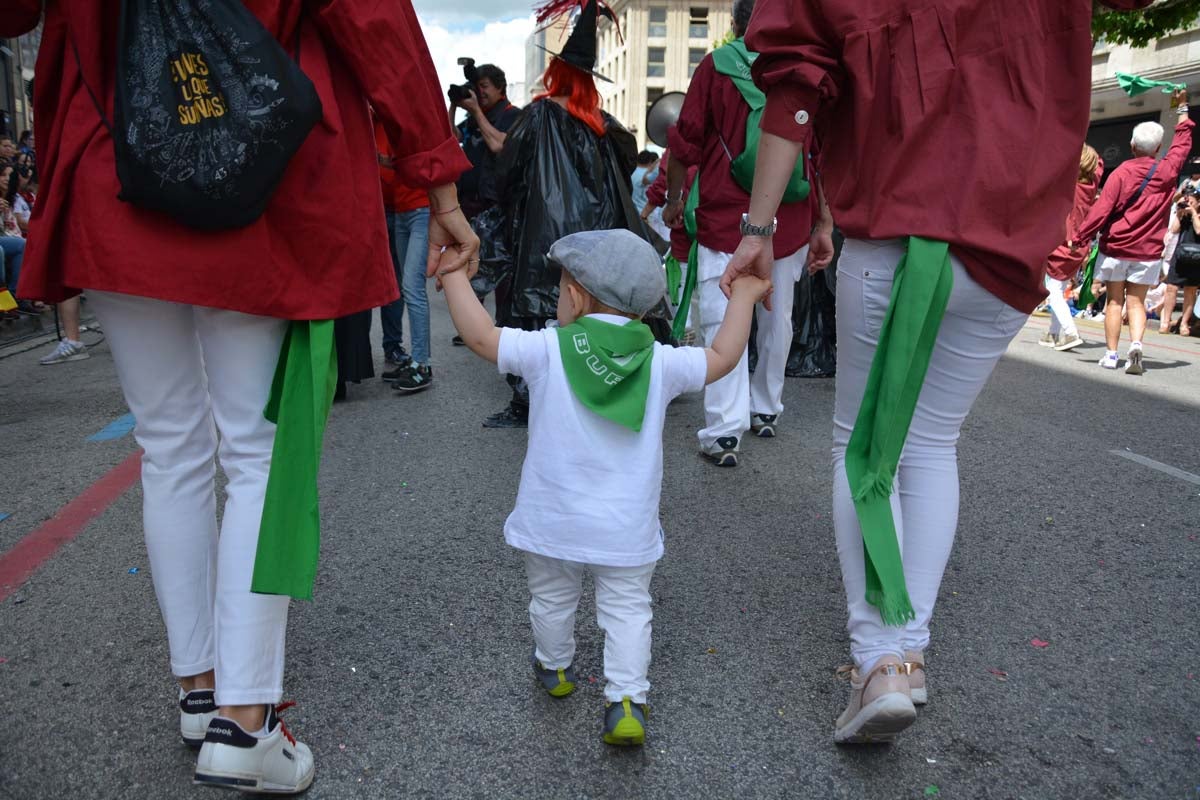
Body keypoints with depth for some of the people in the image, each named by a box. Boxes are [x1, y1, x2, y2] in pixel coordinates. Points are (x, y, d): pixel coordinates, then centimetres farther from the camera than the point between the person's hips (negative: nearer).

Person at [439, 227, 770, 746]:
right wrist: (743, 298, 14)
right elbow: (722, 358, 3)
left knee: (551, 598, 23)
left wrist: (454, 276, -2)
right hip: (625, 529, 0)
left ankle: (555, 669, 45)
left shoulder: (547, 351, -14)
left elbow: (480, 335, -14)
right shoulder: (660, 363, -8)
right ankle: (626, 702, 7)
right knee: (627, 608, 15)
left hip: (552, 523, 0)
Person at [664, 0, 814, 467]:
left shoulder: (715, 66, -1)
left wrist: (674, 199, 13)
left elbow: (686, 142, 0)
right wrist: (823, 222, 20)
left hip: (726, 218, -3)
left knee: (723, 322, -4)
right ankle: (766, 411, 28)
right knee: (777, 319, 15)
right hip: (790, 221, 3)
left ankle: (725, 431, -13)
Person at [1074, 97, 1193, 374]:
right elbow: (1183, 142, 21)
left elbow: (1102, 210, -15)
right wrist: (1182, 108, 32)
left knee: (1114, 301, 6)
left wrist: (1080, 238, -12)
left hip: (1115, 247, -2)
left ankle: (1111, 354, 6)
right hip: (1148, 251, 2)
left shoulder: (1122, 172, -9)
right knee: (1136, 302, 7)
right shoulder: (1168, 171, 2)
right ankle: (1136, 345, -15)